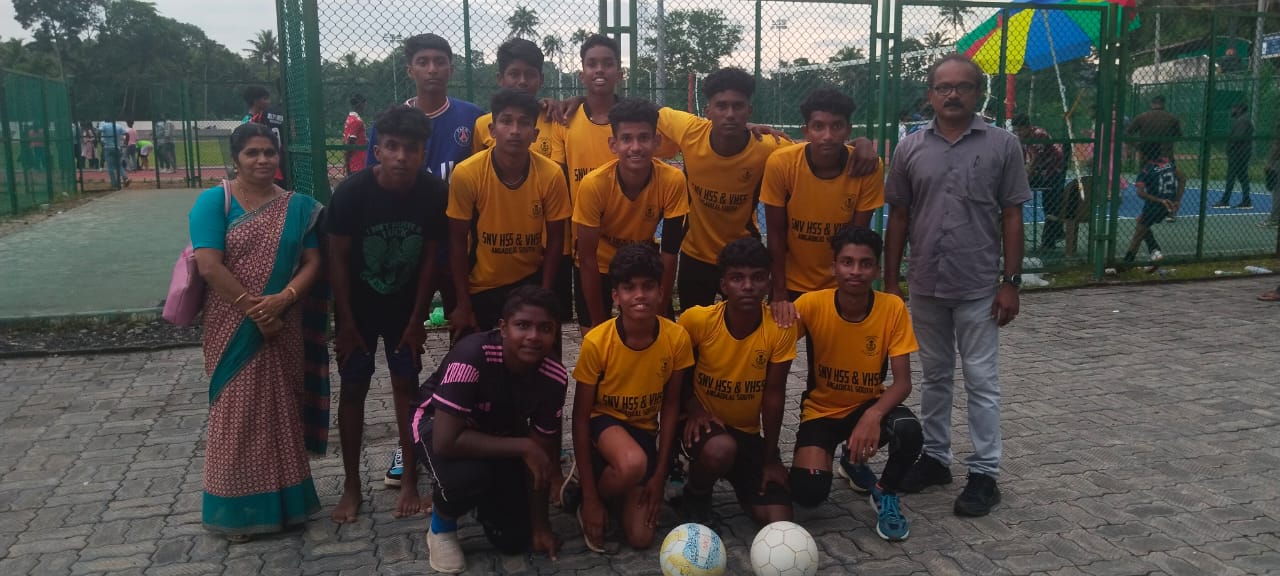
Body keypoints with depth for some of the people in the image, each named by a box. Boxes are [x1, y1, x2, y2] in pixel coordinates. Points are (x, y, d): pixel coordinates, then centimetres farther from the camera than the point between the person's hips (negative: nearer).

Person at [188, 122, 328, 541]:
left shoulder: (297, 206, 5)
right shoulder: (214, 201, -4)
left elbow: (313, 263, 0)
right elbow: (209, 266, -13)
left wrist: (282, 300, -16)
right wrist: (254, 310, -16)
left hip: (283, 326, 3)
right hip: (233, 328, -2)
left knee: (281, 408, 9)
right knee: (237, 411, 3)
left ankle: (285, 499, 23)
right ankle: (238, 507, 14)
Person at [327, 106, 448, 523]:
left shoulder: (435, 193, -19)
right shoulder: (352, 191, -23)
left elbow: (430, 258, -9)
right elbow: (337, 259, -14)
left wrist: (418, 319, -7)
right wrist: (346, 321, -11)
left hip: (405, 305, 1)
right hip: (358, 305, -1)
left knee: (406, 386, 3)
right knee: (353, 389, 4)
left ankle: (410, 481, 14)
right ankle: (351, 485, 16)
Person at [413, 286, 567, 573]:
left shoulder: (554, 377, -22)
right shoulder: (471, 356, -38)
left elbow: (542, 452, -10)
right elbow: (446, 441, -40)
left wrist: (539, 524, -8)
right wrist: (523, 447, -37)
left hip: (499, 431, 4)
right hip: (440, 424, -4)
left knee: (514, 540, -2)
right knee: (469, 473, -37)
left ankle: (484, 497, 31)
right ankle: (442, 525, -2)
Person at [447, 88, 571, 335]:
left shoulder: (551, 174, -16)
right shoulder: (466, 173, -19)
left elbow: (555, 240, -5)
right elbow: (458, 242, -10)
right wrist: (463, 303, -9)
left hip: (531, 281, 1)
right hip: (480, 286, 0)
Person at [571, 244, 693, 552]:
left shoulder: (677, 338, -18)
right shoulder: (596, 341, -23)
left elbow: (670, 405, -4)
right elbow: (581, 416, -16)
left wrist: (659, 475, -7)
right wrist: (590, 496, -16)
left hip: (645, 428, 3)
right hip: (605, 422, -2)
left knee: (641, 538, -8)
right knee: (633, 464, -38)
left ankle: (609, 488, 22)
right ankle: (595, 494, -4)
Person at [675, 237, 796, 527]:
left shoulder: (780, 327, -17)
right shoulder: (696, 319, -20)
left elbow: (773, 393, -9)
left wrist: (771, 458, -6)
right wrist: (692, 407, -19)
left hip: (748, 433, 2)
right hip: (705, 423, -2)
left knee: (779, 523, -12)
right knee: (721, 449, -38)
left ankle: (740, 482, 19)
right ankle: (695, 495, -4)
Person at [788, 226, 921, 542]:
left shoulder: (893, 308, -17)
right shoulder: (812, 304, -20)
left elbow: (902, 382, -18)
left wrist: (874, 414, -36)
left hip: (868, 405, 0)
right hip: (821, 409, 0)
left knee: (909, 431, -34)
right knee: (809, 492, -23)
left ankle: (886, 495, 0)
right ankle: (851, 460, 15)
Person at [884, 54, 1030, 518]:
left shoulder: (1002, 145, -2)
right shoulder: (910, 148, 3)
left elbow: (1011, 217, -1)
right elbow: (898, 218, 6)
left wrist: (1011, 280, -6)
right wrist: (891, 282, 4)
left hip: (979, 287, -3)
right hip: (925, 286, 3)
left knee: (981, 380, 4)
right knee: (934, 377, 15)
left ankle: (985, 473, 13)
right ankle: (935, 457, 28)